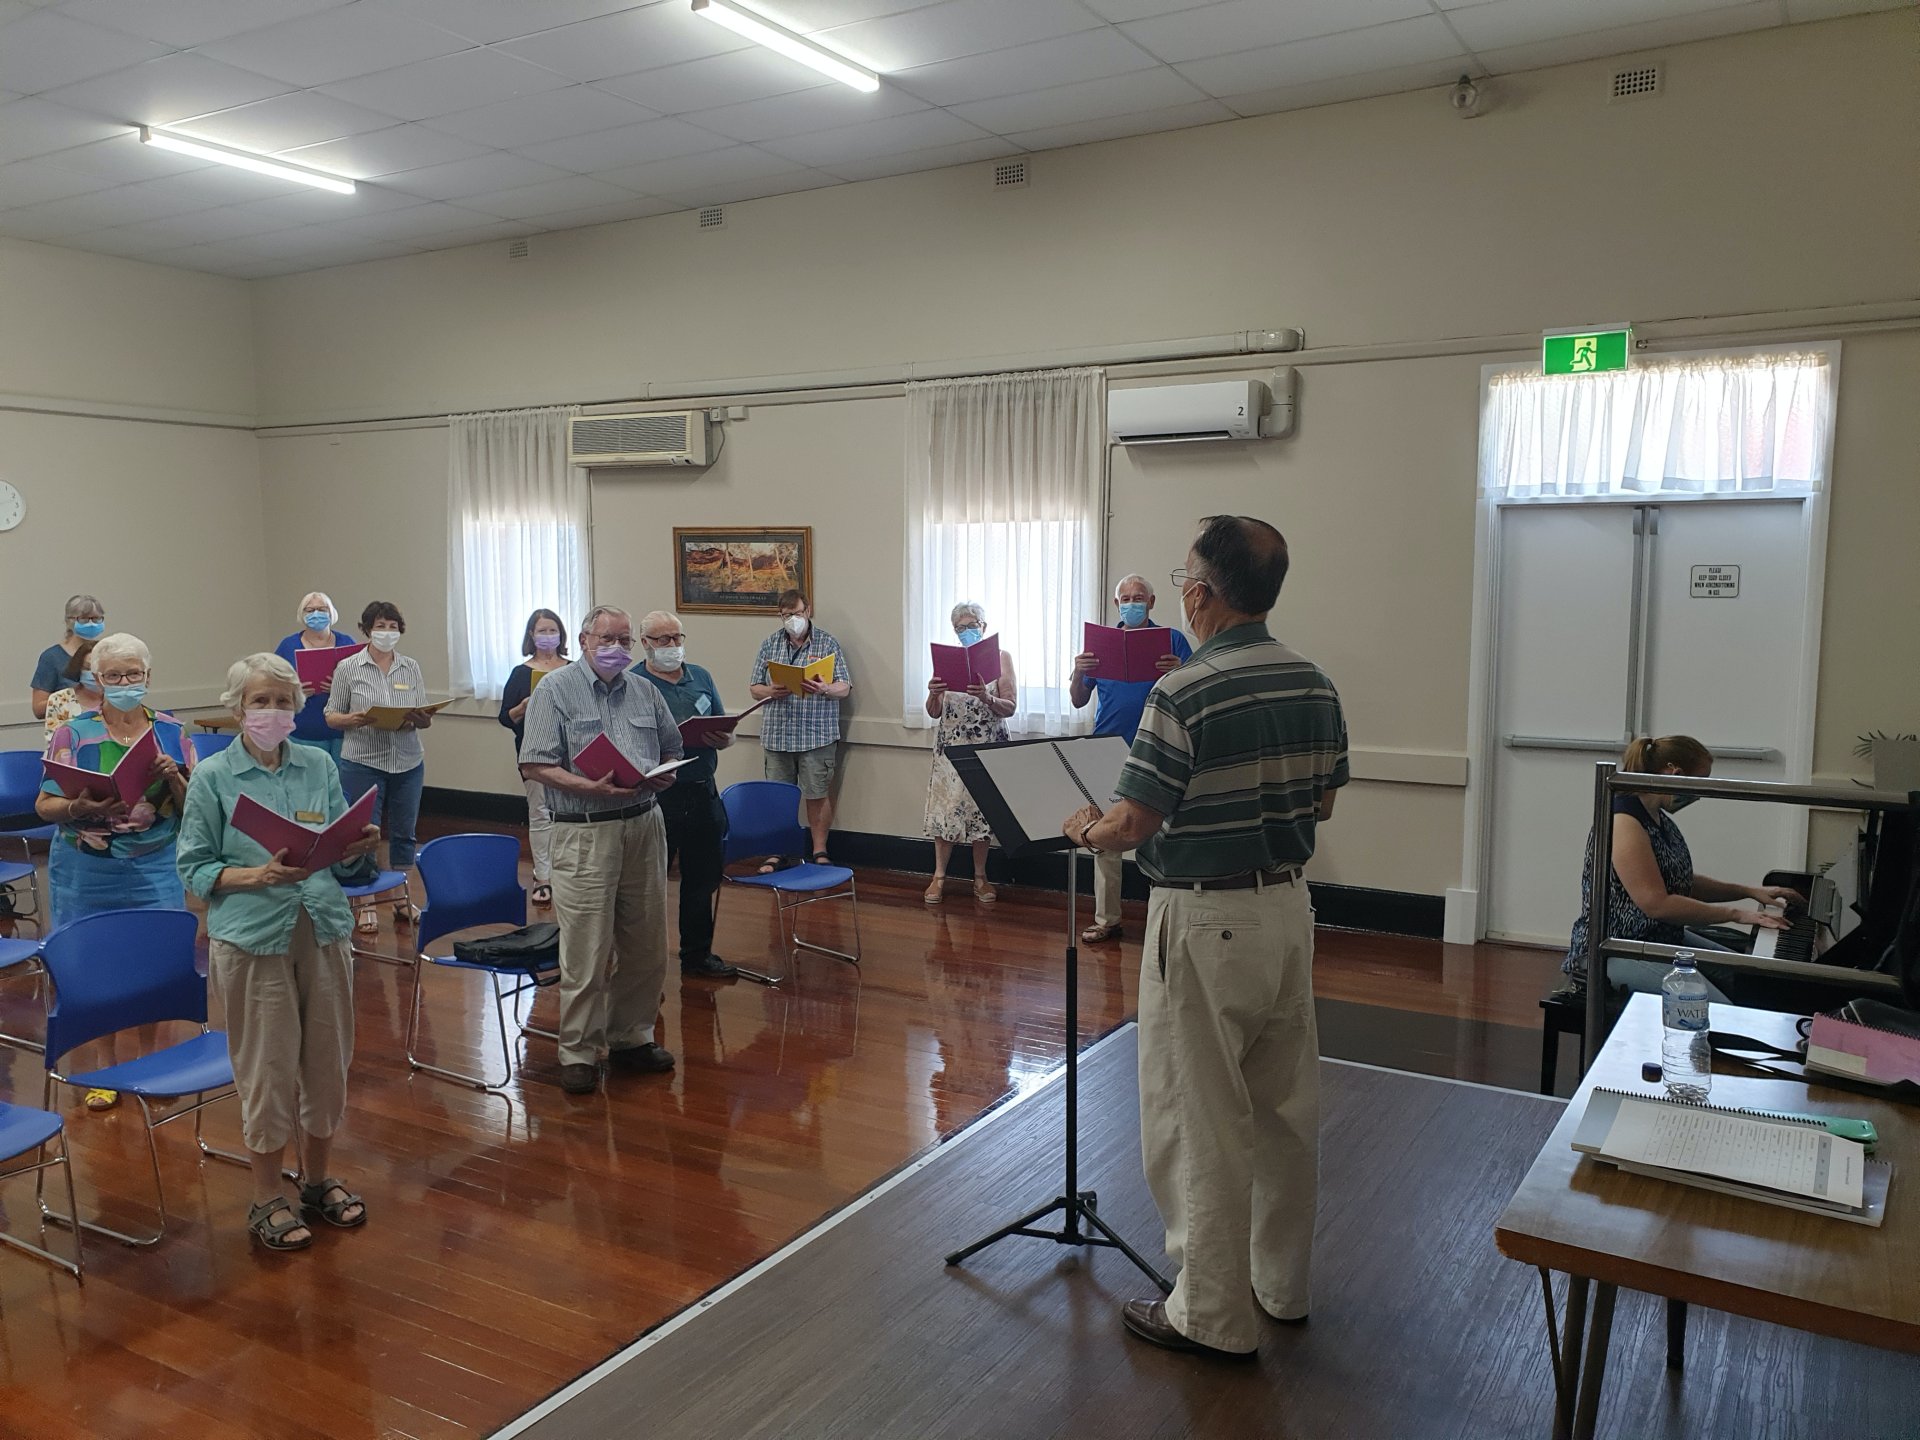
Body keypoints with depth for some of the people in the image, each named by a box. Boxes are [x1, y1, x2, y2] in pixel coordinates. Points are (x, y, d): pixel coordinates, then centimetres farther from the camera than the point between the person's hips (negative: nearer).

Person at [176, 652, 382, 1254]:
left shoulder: (320, 765, 6)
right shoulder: (213, 776, -2)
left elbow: (345, 858, 9)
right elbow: (195, 868, -3)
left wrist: (361, 849, -14)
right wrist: (256, 876, -20)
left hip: (324, 929, 3)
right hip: (252, 939, -3)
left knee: (328, 1060, 11)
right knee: (268, 1069, 4)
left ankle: (317, 1179, 32)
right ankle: (268, 1199, 23)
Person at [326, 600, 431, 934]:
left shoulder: (411, 667, 6)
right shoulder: (347, 668, -1)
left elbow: (425, 718, 8)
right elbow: (332, 716, 1)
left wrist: (419, 719, -16)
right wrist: (356, 719, -19)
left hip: (408, 763, 3)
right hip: (363, 762, -3)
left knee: (403, 833, 10)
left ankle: (402, 901, 22)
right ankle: (365, 905, 12)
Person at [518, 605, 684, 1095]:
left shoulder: (645, 692, 12)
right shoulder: (556, 689, -3)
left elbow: (672, 749, 21)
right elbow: (535, 765, -8)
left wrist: (665, 775, -2)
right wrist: (590, 787, -21)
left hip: (644, 827, 5)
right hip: (585, 833, -5)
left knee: (645, 945, 12)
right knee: (586, 951, -3)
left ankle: (631, 1038, 28)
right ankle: (579, 1052, 10)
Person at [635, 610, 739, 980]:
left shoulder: (700, 676, 13)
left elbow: (726, 735, 14)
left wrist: (721, 737, -9)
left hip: (702, 792, 6)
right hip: (657, 794, -6)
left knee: (702, 879, 15)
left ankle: (698, 954, 29)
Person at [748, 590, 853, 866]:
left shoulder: (828, 643, 2)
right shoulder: (769, 644, 9)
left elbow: (845, 687, -1)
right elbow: (754, 688, 9)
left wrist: (825, 689, -23)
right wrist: (771, 692, -14)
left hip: (817, 736, -2)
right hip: (777, 736, 2)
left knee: (818, 796, 3)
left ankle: (819, 853, 15)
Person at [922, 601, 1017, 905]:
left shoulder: (1001, 657, 1)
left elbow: (1010, 707, -5)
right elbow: (934, 712, 6)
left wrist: (987, 698, -24)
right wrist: (933, 694, -16)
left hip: (987, 745, -1)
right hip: (951, 745, 1)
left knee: (981, 809, 4)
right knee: (946, 806, -1)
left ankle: (980, 878, 16)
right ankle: (939, 877, 8)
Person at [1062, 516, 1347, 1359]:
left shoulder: (1185, 695, -20)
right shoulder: (1315, 687, 3)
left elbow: (1132, 825, -19)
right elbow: (1323, 801, 13)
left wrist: (1086, 830, 1)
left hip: (1206, 919, -8)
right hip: (1289, 908, 8)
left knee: (1200, 1122, 5)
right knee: (1285, 1108, 18)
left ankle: (1213, 1314, 17)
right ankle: (1282, 1283, 35)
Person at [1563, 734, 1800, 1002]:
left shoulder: (1659, 819, 12)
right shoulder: (1624, 822, -20)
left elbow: (1682, 883, 23)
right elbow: (1657, 904, -24)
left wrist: (1749, 891, 14)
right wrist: (1735, 914, -18)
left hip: (1662, 938, 11)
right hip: (1613, 951, -11)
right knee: (1719, 1012, -23)